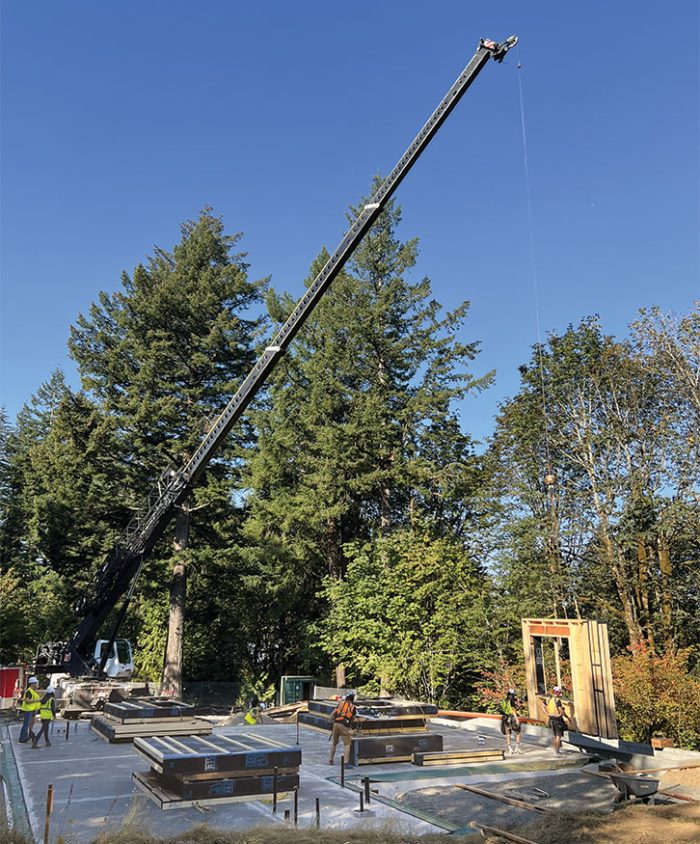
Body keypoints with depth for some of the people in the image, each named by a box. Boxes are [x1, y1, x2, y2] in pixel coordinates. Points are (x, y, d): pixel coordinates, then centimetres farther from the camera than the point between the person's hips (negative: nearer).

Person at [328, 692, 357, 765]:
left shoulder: (341, 703, 14)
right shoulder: (353, 707, 9)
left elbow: (333, 713, 7)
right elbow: (353, 719, 13)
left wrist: (331, 721, 20)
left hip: (336, 724, 3)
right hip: (344, 725, -3)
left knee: (334, 743, 19)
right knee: (347, 744, 1)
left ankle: (330, 760, 27)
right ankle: (346, 762, -10)